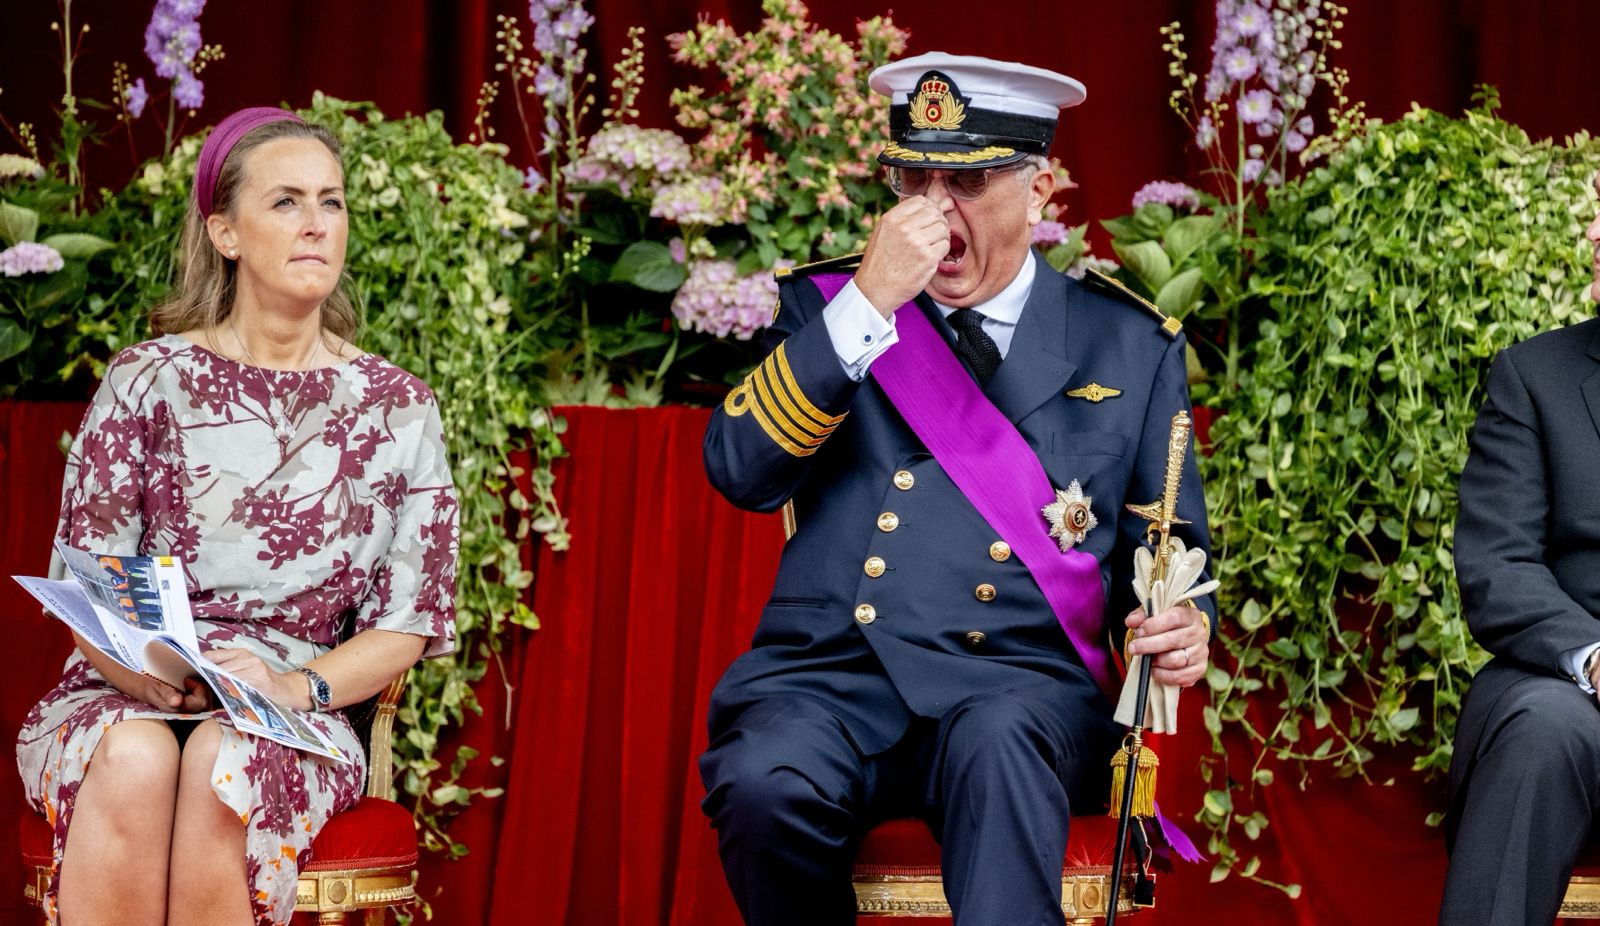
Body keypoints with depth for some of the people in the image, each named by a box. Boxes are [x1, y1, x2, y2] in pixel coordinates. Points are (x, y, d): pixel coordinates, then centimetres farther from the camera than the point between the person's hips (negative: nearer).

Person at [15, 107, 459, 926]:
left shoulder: (396, 409, 8)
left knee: (224, 764, -36)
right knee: (134, 759, -37)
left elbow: (410, 617, 5)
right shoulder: (147, 382, 4)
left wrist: (295, 687, -14)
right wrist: (156, 676, -19)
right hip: (120, 698, 0)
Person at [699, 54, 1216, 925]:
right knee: (763, 784, -32)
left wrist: (1180, 624, -6)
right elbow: (740, 471, -2)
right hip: (831, 672, 1)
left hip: (1019, 682, -1)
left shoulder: (1129, 346, 15)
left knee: (998, 749, -38)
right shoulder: (825, 303, 14)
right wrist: (868, 303, -9)